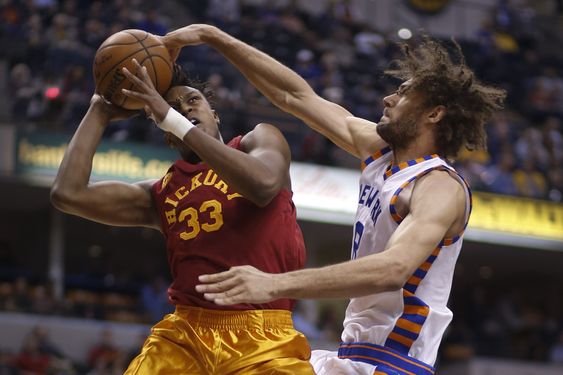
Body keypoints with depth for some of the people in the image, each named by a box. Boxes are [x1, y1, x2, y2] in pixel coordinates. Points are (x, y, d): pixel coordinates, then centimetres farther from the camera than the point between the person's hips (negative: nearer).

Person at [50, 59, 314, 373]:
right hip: (184, 332, 3)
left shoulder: (259, 140, 10)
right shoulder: (160, 195, 17)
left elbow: (263, 185, -15)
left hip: (263, 336, -3)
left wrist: (172, 119, -12)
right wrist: (100, 112, 17)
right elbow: (69, 194, 8)